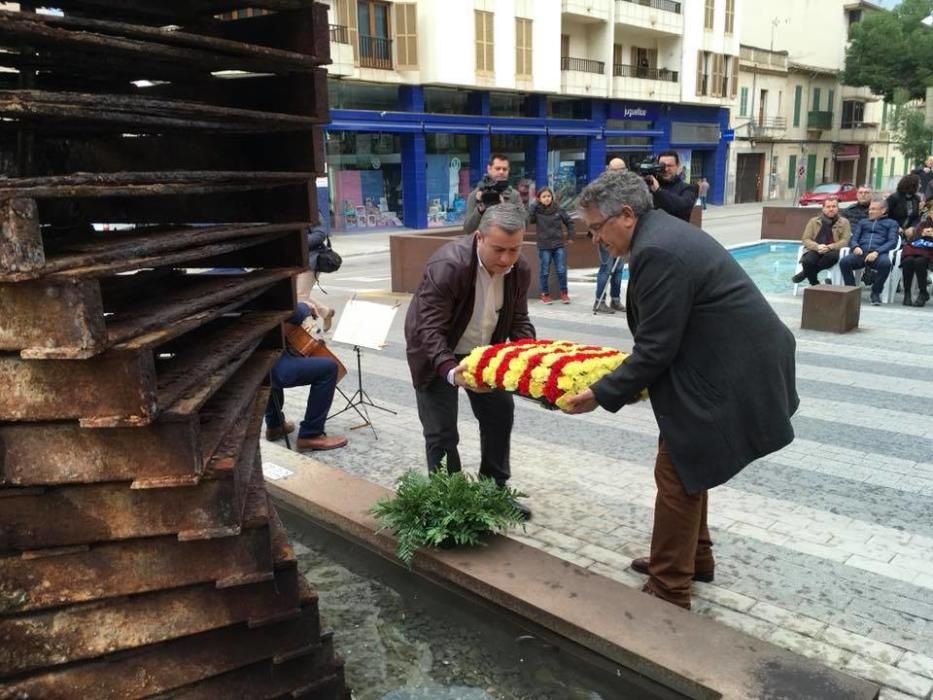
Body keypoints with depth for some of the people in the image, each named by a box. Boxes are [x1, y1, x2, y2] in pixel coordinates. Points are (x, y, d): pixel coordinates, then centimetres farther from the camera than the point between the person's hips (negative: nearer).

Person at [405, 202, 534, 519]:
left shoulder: (520, 269, -14)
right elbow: (429, 329, -34)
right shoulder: (447, 265, -34)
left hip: (482, 350, 6)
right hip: (437, 354, -6)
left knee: (500, 413, 11)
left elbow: (518, 320, -3)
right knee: (441, 433, -4)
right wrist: (451, 371, -49)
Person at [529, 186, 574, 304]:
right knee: (544, 271, 4)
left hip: (559, 244, 2)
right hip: (544, 246, -2)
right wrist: (534, 206, -25)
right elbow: (530, 220, -23)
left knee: (561, 270, 5)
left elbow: (569, 221, 10)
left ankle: (564, 292, 19)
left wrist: (570, 236, 8)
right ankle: (544, 294, 17)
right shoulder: (537, 210, -4)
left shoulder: (558, 208, 0)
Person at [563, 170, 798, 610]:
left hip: (728, 375, -11)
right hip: (725, 364, 11)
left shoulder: (656, 252, -23)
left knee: (677, 475, -2)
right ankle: (694, 558, 38)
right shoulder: (664, 233, 10)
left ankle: (667, 590, 11)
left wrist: (601, 395, -13)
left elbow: (654, 349, -22)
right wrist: (626, 378, 21)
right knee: (686, 464, 21)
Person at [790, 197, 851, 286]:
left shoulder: (844, 222, 11)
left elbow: (845, 241, 0)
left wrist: (829, 247, -19)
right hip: (816, 251, 1)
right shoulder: (814, 221, 13)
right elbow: (806, 239, 5)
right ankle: (815, 284, -12)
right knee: (807, 261, -34)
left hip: (832, 251, 0)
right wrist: (817, 247, -17)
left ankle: (805, 273, -22)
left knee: (832, 256, -38)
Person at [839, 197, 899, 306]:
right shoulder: (863, 222, 31)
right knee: (844, 262, -32)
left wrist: (877, 252, -14)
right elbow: (853, 239, 19)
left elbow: (892, 242, 5)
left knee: (885, 263, -38)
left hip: (879, 254, -2)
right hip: (861, 253, 2)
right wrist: (855, 247, -8)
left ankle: (876, 292, -18)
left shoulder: (891, 223, 22)